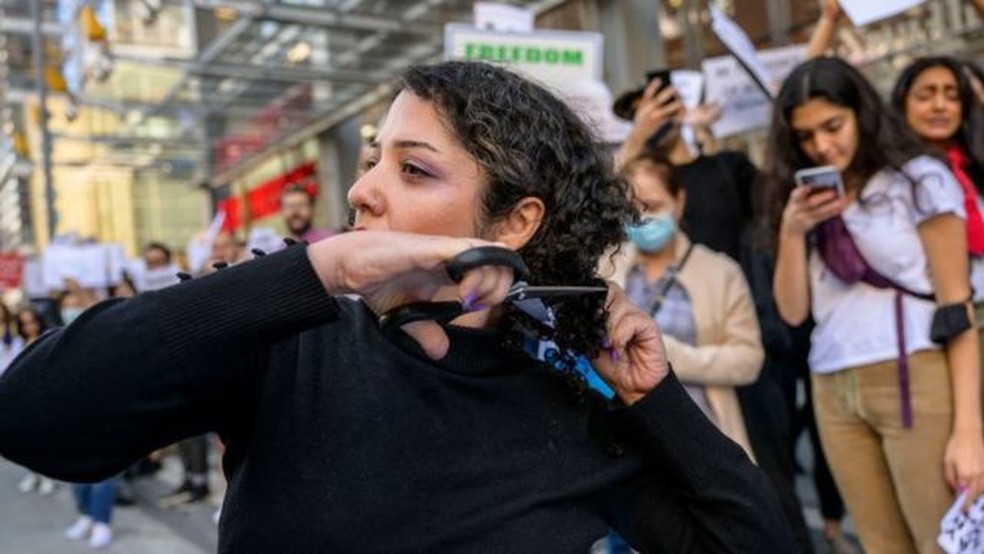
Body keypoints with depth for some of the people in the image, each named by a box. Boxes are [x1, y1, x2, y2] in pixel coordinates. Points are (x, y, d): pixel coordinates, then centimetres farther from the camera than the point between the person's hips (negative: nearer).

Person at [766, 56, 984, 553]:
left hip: (916, 382, -4)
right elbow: (793, 311, 8)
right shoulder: (803, 204, 12)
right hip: (834, 395, 4)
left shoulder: (919, 180, 0)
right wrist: (791, 232, -7)